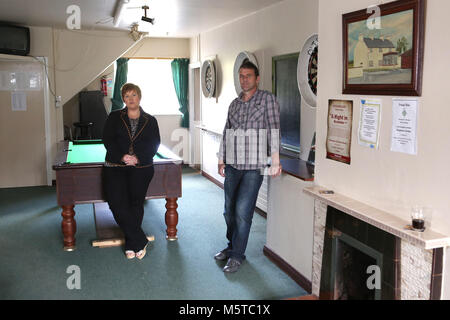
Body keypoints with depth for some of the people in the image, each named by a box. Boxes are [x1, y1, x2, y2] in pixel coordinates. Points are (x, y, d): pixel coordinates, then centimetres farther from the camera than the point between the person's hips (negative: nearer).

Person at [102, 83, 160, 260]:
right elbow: (108, 139, 2)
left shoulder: (150, 121, 10)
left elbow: (154, 144, 3)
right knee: (117, 203, -16)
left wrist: (138, 158, -13)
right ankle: (141, 241, -6)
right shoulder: (114, 117, 10)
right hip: (116, 166, 1)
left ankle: (131, 245, 4)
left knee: (136, 202, -12)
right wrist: (121, 156, -14)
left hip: (141, 167, 0)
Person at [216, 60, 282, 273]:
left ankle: (237, 255, 8)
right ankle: (232, 246, 31)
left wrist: (275, 160, -18)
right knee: (229, 210, 12)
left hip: (254, 167, -6)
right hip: (232, 165, 6)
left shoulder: (267, 99, -3)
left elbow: (274, 129, -11)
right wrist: (221, 159, 16)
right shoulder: (234, 104, 14)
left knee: (242, 211, -7)